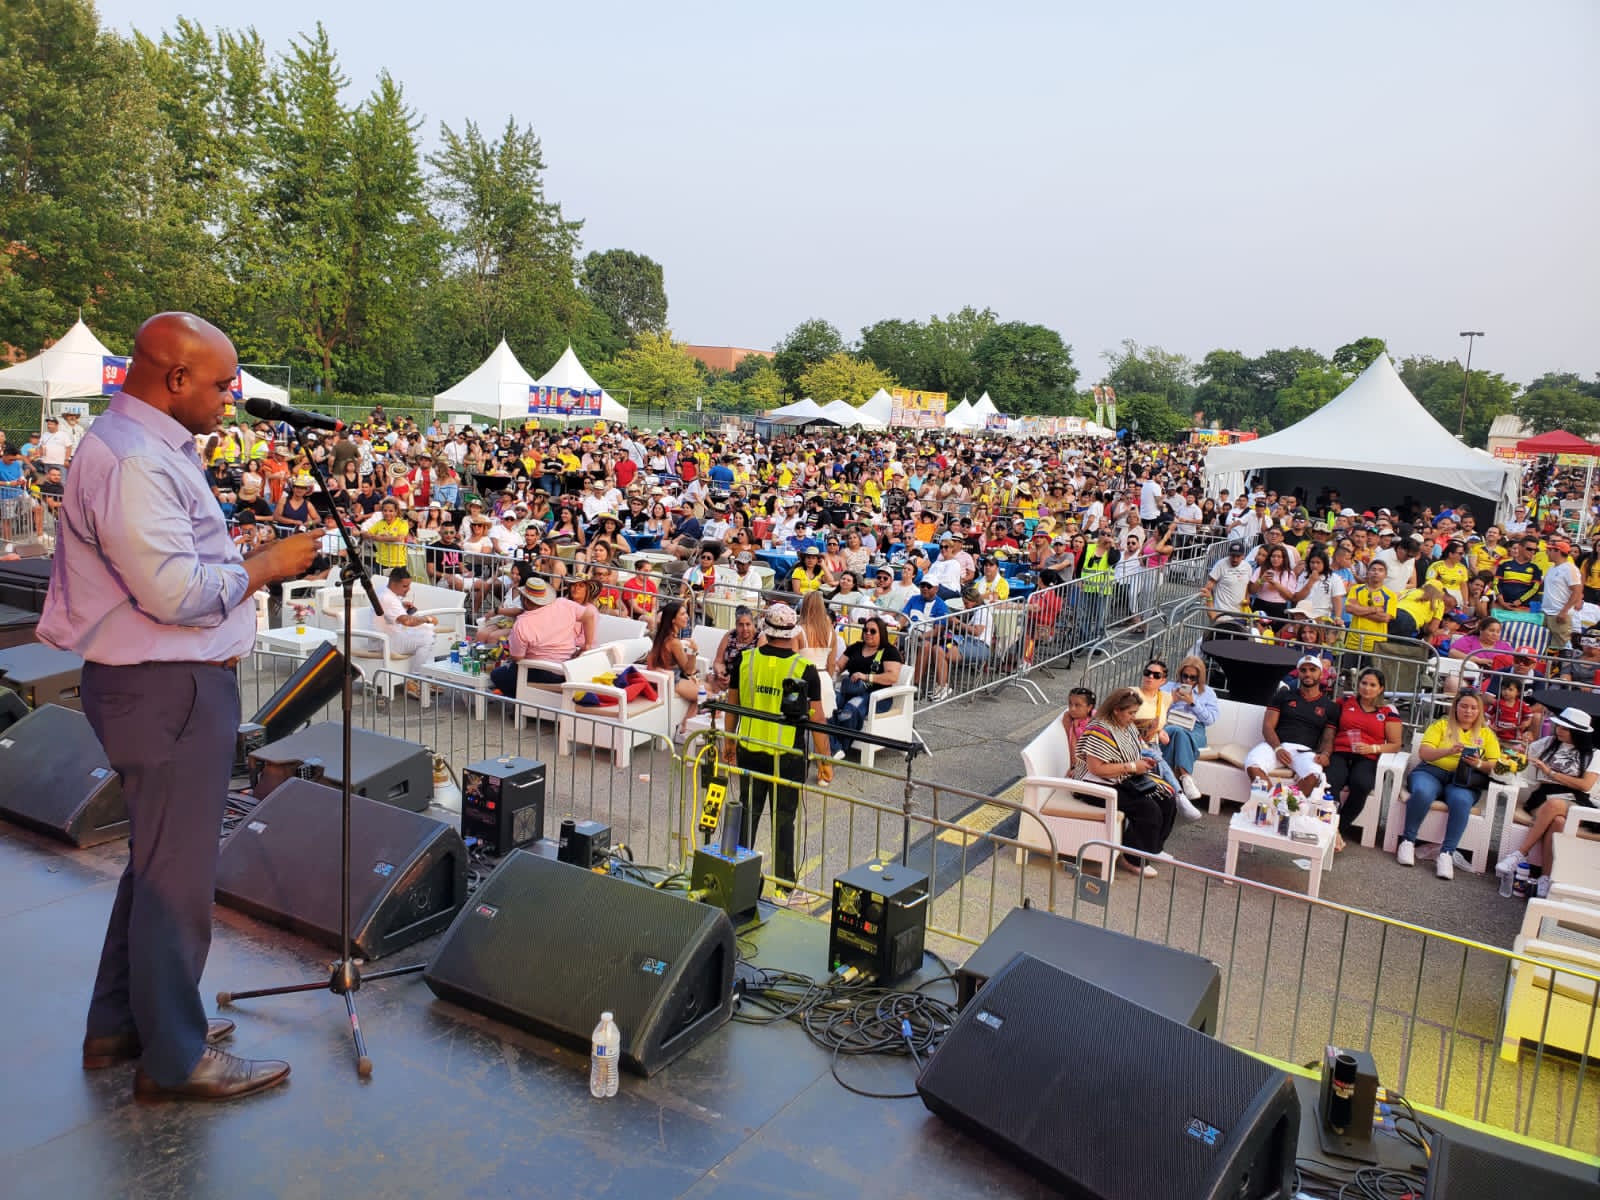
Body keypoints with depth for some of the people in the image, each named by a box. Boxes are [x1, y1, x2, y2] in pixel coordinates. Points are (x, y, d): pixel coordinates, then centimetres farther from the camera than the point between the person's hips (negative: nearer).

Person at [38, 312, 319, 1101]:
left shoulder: (152, 446, 13)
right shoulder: (133, 460, -21)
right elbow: (177, 593, -26)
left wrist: (255, 561, 8)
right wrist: (267, 565, -13)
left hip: (172, 682, 11)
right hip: (167, 690, -11)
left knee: (158, 860, 21)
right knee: (176, 872, 1)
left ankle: (123, 1025, 37)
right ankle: (175, 1059, 17)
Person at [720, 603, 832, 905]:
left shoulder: (744, 660, -4)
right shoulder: (804, 670, -13)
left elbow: (732, 705, 6)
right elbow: (816, 719, -10)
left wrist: (729, 741, 21)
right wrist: (825, 761, -1)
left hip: (749, 752, 3)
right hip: (788, 757, -3)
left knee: (748, 815, 15)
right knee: (783, 821, 7)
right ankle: (782, 887, 15)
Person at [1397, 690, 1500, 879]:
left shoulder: (1486, 734, 19)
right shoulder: (1441, 725, 14)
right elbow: (1423, 753, 0)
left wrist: (1479, 764, -15)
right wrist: (1449, 751, -19)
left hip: (1464, 781, 1)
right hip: (1432, 772, -1)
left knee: (1461, 800, -36)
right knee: (1422, 792, -36)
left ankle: (1447, 853, -31)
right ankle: (1408, 841, -21)